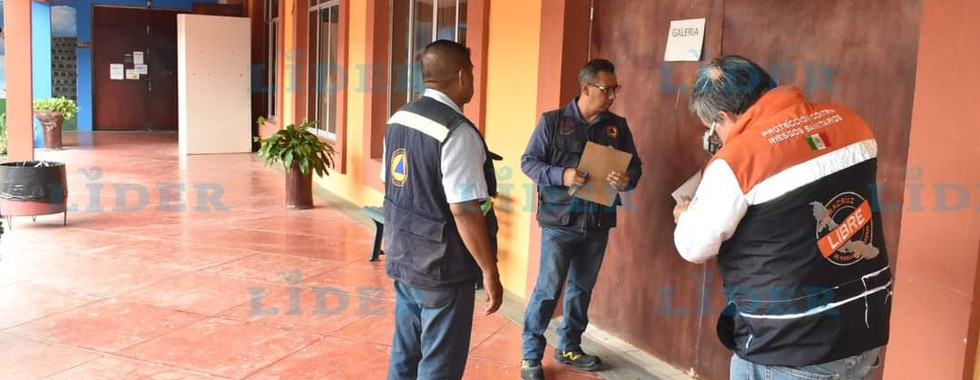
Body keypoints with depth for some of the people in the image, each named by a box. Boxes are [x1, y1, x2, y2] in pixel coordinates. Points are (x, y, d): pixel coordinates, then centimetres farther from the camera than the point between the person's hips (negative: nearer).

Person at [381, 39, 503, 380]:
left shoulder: (398, 119, 4)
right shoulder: (457, 133, -22)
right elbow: (464, 212, -24)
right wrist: (490, 271, -15)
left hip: (402, 257, 8)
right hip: (442, 270, -8)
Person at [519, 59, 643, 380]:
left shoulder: (618, 126, 6)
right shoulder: (552, 121, -5)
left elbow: (635, 165, 9)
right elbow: (528, 162, -4)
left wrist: (628, 181, -15)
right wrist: (561, 175, -21)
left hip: (598, 223, 4)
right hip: (559, 221, -4)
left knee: (582, 288, 15)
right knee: (548, 289, -2)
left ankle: (569, 347, 32)